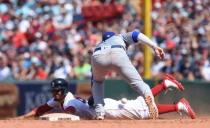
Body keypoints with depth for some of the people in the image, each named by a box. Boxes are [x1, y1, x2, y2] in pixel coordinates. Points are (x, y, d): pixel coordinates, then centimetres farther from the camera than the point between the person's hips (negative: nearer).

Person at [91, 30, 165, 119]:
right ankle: (149, 96, -35)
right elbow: (136, 35, 17)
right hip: (118, 55, -3)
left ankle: (99, 112, 14)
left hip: (97, 58, 3)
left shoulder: (99, 45, 45)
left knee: (97, 82, 32)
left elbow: (94, 80, 44)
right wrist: (154, 47, 6)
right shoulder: (120, 37, 42)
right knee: (137, 82, -1)